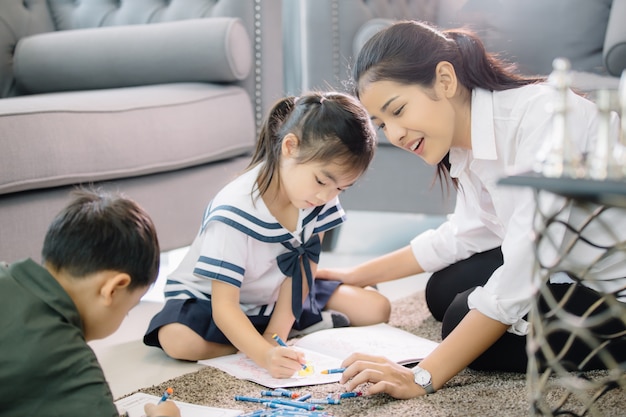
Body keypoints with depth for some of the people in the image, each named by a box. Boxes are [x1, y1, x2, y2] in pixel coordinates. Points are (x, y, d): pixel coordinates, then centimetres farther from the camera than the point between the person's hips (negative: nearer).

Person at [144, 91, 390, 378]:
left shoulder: (321, 198, -17)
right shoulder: (235, 213, -34)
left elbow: (302, 268, -14)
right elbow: (224, 306, -36)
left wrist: (276, 335, -24)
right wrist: (265, 354, -51)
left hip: (281, 298, 4)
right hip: (209, 298, -3)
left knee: (376, 308, -6)